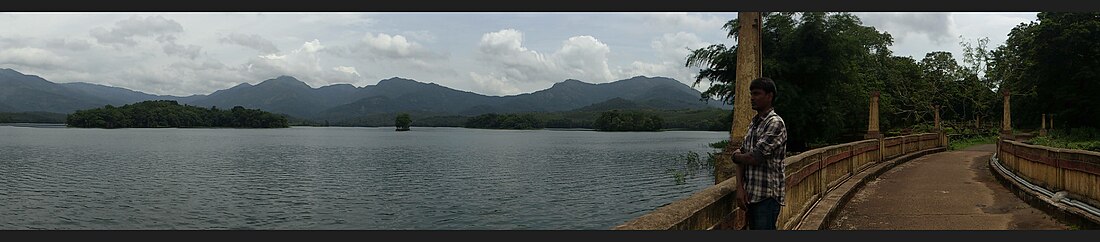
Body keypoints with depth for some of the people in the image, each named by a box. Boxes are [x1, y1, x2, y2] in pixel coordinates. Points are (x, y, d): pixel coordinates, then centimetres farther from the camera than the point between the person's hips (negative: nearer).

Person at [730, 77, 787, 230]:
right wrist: (741, 187, -1)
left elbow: (754, 158, -20)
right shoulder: (753, 123, 14)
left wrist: (734, 157, 0)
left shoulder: (775, 123, -13)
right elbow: (743, 157, 11)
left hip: (767, 196, -8)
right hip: (751, 195, 8)